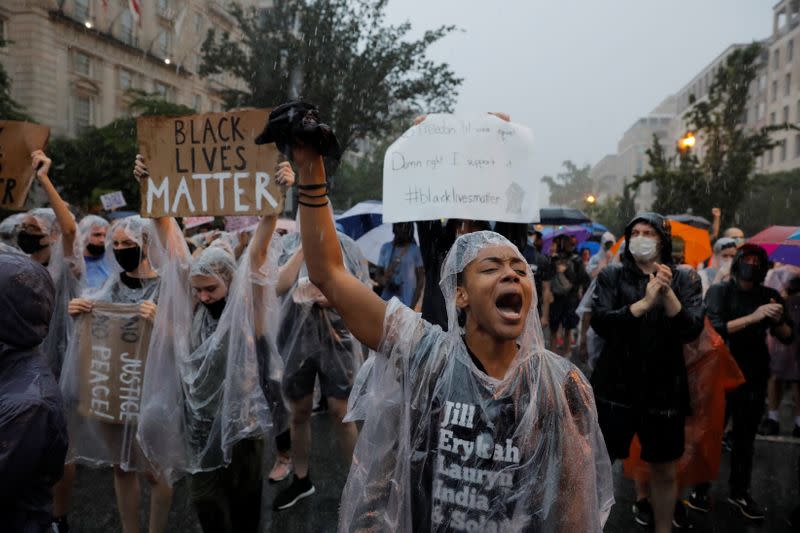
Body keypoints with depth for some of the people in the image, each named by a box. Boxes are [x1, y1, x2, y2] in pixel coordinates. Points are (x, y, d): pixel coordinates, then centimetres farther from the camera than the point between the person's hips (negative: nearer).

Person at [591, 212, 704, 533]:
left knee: (664, 471, 15)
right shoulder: (612, 275, -2)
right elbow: (599, 322, -16)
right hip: (615, 386, -1)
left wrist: (668, 294, -24)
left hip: (664, 389, 2)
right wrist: (644, 302, -26)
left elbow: (692, 330, -10)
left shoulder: (685, 279, 2)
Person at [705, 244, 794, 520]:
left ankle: (739, 492, 27)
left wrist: (778, 321, -15)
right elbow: (714, 328, -22)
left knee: (746, 439, 13)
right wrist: (753, 317, -30)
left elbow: (787, 337, 6)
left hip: (755, 377, 4)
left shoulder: (770, 296, 3)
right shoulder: (719, 292, -8)